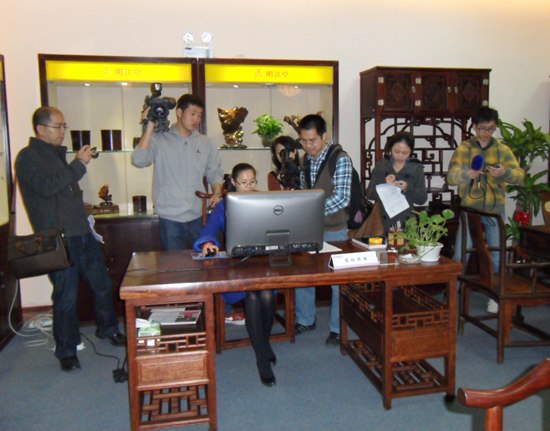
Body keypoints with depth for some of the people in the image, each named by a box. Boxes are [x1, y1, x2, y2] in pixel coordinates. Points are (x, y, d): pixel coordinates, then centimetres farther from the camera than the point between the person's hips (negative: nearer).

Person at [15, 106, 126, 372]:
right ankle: (66, 351, 15)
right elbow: (46, 186, -23)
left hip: (82, 233, 8)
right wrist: (78, 164, -20)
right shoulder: (27, 157, -6)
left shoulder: (57, 153, 18)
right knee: (66, 296, -1)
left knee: (102, 285, 14)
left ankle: (107, 329, 34)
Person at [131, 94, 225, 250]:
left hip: (198, 216, 3)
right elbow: (138, 160, -15)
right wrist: (149, 127, -15)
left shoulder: (206, 143, 10)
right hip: (170, 218, -3)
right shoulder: (159, 139, -2)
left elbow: (215, 172, 16)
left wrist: (217, 193, -2)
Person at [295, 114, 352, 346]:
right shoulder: (306, 159, 7)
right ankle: (305, 320, 30)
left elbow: (342, 198, -21)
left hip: (334, 229, -6)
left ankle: (337, 328, 20)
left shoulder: (340, 158, -13)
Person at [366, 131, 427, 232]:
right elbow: (369, 194, -1)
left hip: (406, 222, 0)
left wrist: (408, 188, -19)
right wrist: (384, 185, -18)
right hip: (383, 221, 0)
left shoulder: (416, 168, 1)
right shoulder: (380, 166, 2)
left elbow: (422, 199, -3)